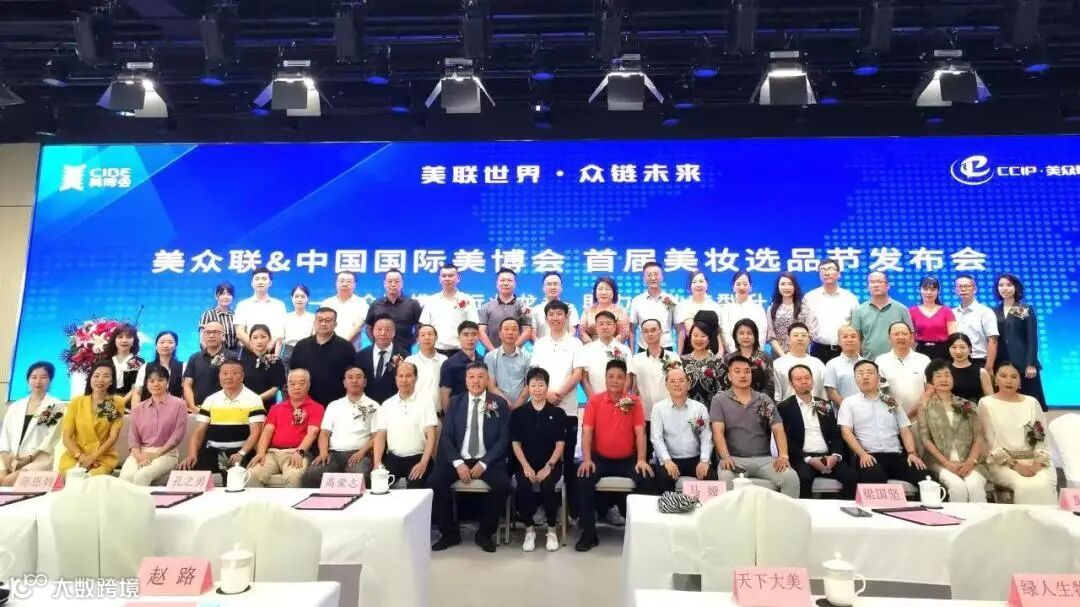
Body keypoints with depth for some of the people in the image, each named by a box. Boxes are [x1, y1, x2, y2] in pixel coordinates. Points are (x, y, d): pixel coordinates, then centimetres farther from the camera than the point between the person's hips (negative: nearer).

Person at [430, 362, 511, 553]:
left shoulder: (499, 404, 3)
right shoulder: (455, 402, 8)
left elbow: (503, 439, -3)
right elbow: (446, 436, 2)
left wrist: (484, 463, -14)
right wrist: (458, 463, -14)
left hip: (487, 461, -2)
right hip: (458, 459, 2)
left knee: (502, 485, -28)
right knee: (434, 482, -22)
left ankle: (485, 533, -3)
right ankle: (450, 533, 0)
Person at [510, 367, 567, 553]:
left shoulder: (558, 413, 3)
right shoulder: (518, 413, 5)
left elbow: (560, 444, 0)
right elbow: (515, 443, 2)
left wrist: (548, 466, -13)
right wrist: (526, 466, -12)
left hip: (551, 463, -1)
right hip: (526, 464, 1)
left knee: (547, 486, -31)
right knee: (522, 486, -30)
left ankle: (551, 530, -6)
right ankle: (529, 529, -7)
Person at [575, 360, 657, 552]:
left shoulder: (634, 401, 0)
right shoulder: (594, 400, -1)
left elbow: (640, 432, -4)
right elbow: (587, 431, -5)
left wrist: (641, 459, -15)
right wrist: (586, 459, -17)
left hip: (628, 459, 0)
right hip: (600, 458, 0)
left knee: (647, 479, -24)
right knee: (584, 480, -25)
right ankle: (589, 533, -10)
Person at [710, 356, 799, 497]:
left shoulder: (765, 400, 14)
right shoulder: (719, 400, 6)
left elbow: (778, 429, 5)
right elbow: (718, 431, -5)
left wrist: (783, 456, -13)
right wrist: (725, 457, -22)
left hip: (763, 459, 3)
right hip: (735, 459, -3)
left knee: (791, 477, -24)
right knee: (725, 478, -36)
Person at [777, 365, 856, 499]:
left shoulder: (824, 405, 19)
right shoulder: (785, 407, 5)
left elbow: (836, 434, 14)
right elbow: (786, 439, -3)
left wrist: (835, 455, -6)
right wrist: (808, 459, -15)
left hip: (828, 457, 4)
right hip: (802, 459, -4)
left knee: (851, 475, -23)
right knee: (803, 477, -34)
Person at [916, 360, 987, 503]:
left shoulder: (968, 406, 15)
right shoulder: (926, 406, 7)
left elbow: (978, 437, 8)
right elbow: (925, 439, 0)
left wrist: (971, 461, -10)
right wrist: (947, 463, -12)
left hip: (968, 462, 2)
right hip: (940, 462, -2)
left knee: (975, 486, -29)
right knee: (958, 486, -30)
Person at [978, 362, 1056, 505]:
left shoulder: (1032, 402, 13)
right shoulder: (986, 403, 1)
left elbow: (1042, 437, 9)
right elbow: (990, 442, -3)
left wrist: (1038, 463, -8)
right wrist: (1015, 465, -13)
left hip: (1033, 460, 3)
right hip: (1002, 462, -3)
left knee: (1045, 485, -28)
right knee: (1026, 486, -30)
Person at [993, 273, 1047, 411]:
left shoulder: (1027, 309, 2)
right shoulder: (994, 311, 10)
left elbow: (1032, 338, -3)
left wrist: (1031, 364, -11)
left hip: (1023, 363, -3)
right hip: (1001, 363, 3)